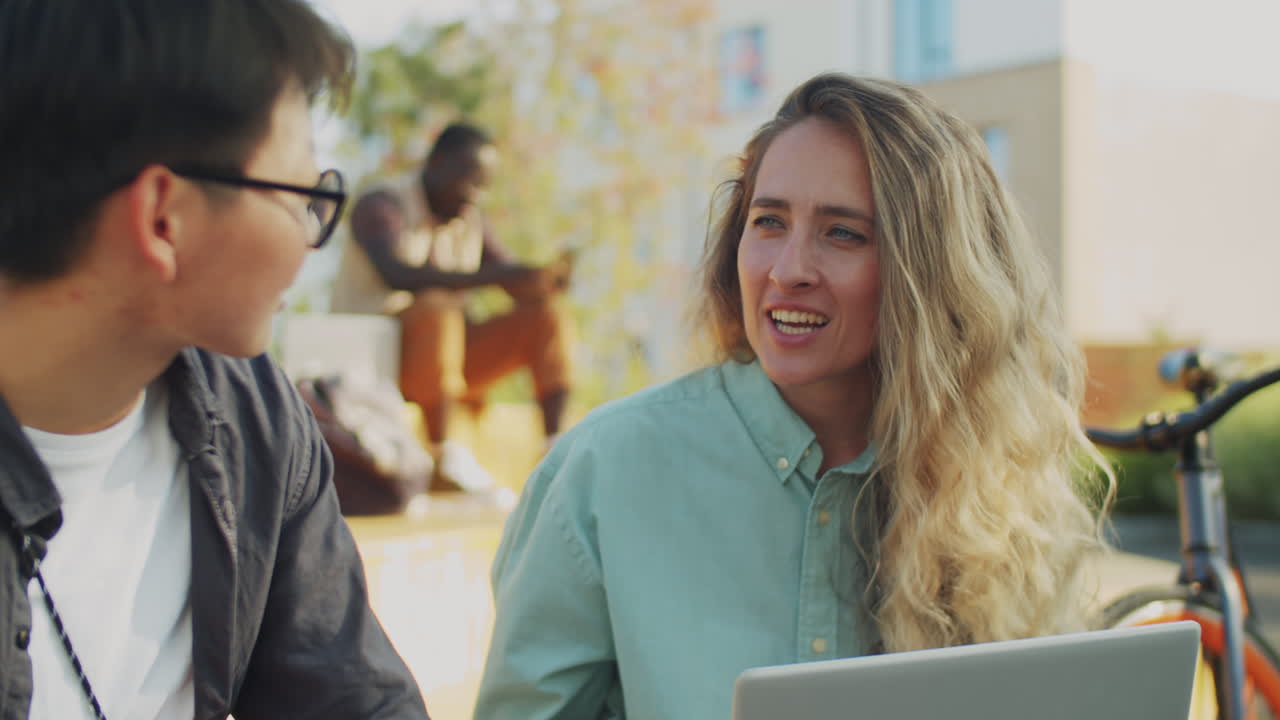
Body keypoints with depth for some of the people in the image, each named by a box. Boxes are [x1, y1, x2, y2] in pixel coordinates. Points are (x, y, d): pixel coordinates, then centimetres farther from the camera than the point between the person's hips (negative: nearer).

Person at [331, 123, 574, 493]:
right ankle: (442, 457, -36)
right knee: (437, 307, -37)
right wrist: (495, 276, -38)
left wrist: (543, 279, -20)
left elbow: (521, 290, 6)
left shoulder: (469, 220, 10)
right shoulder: (381, 207, -10)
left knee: (544, 315, -7)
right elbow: (398, 275, -31)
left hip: (442, 359, 7)